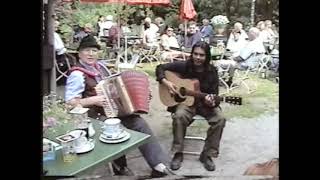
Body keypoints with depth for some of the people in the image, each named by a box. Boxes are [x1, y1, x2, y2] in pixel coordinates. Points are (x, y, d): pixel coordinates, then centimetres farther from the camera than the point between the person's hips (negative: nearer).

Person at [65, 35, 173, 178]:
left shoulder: (101, 67, 13)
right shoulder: (77, 74, -11)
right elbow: (70, 102, -16)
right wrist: (93, 100, -25)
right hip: (95, 116, -7)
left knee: (140, 123, -12)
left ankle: (158, 165, -11)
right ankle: (120, 166, -3)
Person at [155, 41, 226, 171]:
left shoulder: (211, 71, -6)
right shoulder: (184, 66, -8)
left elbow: (214, 93, -4)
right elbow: (160, 68, -3)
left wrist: (212, 102, -28)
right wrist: (166, 82, -19)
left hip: (205, 103, 2)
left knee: (220, 119, -25)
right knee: (179, 116, -34)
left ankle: (207, 154, -9)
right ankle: (178, 153, -16)